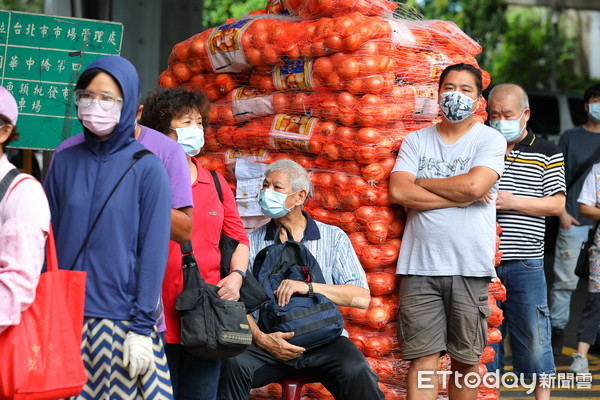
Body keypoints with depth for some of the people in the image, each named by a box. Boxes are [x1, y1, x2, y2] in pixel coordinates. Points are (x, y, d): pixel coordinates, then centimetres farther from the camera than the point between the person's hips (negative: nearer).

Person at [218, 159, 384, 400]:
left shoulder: (333, 238, 11)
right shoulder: (252, 243, 13)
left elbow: (362, 297, -1)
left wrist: (308, 287, -11)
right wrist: (260, 338, -16)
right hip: (270, 342, 1)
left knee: (356, 372, -32)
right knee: (233, 365, -31)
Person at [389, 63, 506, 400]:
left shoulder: (490, 139, 4)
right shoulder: (416, 141, 10)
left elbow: (474, 185, -14)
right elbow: (398, 192, -4)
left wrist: (420, 182, -1)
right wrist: (460, 197, -8)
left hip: (469, 268, -1)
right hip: (420, 264, 1)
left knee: (466, 360, 6)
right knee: (423, 358, -4)